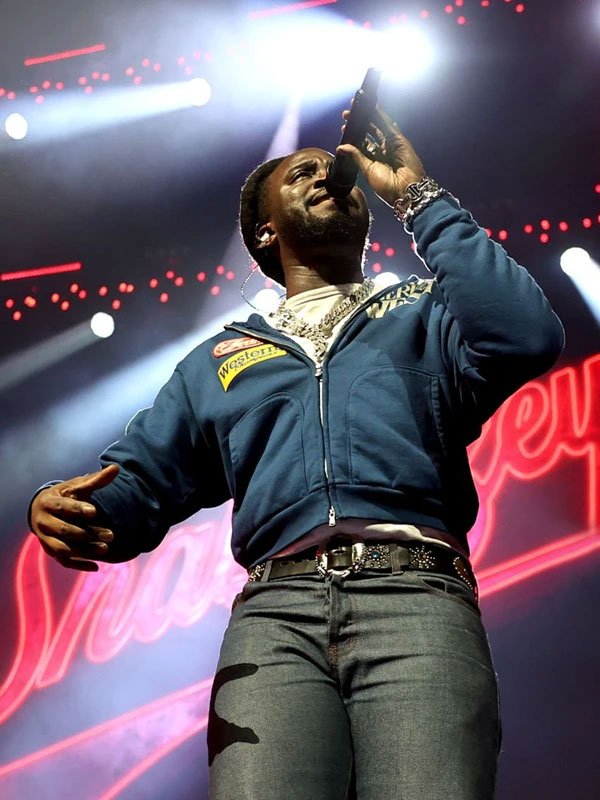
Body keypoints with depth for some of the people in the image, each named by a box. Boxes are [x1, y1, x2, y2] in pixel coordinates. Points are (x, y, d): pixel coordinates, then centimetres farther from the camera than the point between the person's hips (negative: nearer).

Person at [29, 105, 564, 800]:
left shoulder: (424, 316, 25)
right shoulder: (219, 360, 31)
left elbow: (526, 336, 2)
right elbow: (138, 484, 23)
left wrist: (416, 195, 11)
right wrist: (61, 508, -3)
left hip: (415, 592, -1)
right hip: (275, 607, 2)